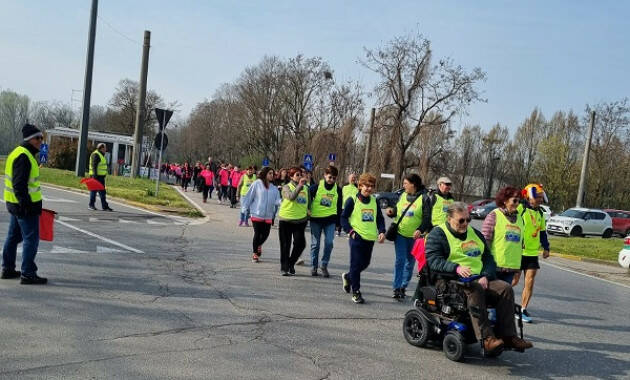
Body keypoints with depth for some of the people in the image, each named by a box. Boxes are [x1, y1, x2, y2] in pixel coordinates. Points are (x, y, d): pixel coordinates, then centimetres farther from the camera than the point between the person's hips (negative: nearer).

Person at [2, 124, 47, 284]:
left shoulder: (18, 153, 16)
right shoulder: (24, 157, -18)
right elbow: (19, 184, -24)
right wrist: (26, 205, -24)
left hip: (15, 204, 11)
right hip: (26, 206, -11)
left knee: (13, 237, 18)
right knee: (31, 239, -6)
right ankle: (28, 274, -3)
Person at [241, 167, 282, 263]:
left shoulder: (274, 188, 7)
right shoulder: (257, 184, -5)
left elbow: (276, 200, 4)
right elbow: (249, 197, -2)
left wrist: (282, 201, -17)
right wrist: (245, 209, -3)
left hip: (268, 215, 4)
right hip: (257, 214, -4)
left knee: (265, 234, 5)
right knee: (257, 234, 0)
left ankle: (258, 245, 38)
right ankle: (255, 253, 18)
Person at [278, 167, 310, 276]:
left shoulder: (306, 188, 9)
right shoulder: (286, 187, -3)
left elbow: (308, 202, 21)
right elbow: (291, 197, -24)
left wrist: (307, 210, 3)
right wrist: (300, 185, -32)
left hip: (300, 220, 3)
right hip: (286, 219, -3)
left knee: (300, 243, -5)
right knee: (285, 245, 5)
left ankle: (291, 264, 19)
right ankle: (284, 268, 19)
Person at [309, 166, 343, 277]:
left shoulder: (338, 190, 3)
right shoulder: (316, 187, -5)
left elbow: (339, 207, 11)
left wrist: (338, 222, 10)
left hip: (330, 219, 1)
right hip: (316, 218, -1)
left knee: (329, 242, -10)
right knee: (315, 244, 4)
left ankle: (324, 265, 7)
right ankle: (313, 266, 17)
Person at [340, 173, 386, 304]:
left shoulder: (374, 201, 10)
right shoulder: (352, 200, -4)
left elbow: (380, 218, 16)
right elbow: (343, 218, -2)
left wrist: (381, 231, 1)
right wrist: (351, 231, -12)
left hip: (370, 238, 6)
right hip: (357, 237, -5)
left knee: (365, 263, 15)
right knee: (356, 264, -5)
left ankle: (348, 277, 41)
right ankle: (356, 292, 3)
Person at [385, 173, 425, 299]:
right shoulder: (403, 196, 8)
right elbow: (397, 210, 21)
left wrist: (420, 230, -23)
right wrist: (391, 212, -1)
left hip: (414, 236, -3)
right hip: (400, 233, 3)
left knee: (410, 262, 9)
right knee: (400, 259, -5)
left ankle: (403, 286, 22)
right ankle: (396, 288, -3)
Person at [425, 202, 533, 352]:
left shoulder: (475, 233, 23)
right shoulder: (438, 234, 3)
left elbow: (488, 258, 20)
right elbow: (433, 260, -11)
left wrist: (485, 276, -1)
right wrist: (457, 268, -26)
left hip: (480, 279, 6)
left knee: (505, 288, -16)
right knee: (475, 289, -36)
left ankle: (507, 335, -14)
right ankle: (486, 338, -39)